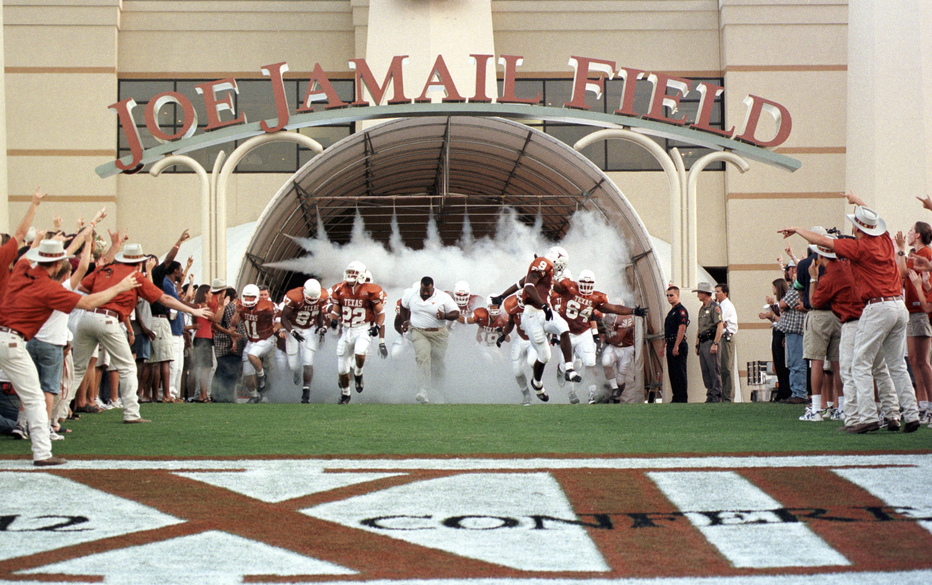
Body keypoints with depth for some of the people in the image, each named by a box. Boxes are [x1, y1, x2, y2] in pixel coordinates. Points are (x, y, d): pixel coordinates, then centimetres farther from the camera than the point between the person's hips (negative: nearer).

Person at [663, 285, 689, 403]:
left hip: (678, 346, -10)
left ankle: (682, 399, -7)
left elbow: (681, 328, -19)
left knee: (679, 373, -9)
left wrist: (676, 346, -24)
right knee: (673, 373, 10)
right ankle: (676, 398, 14)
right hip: (671, 345, 10)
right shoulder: (671, 311, 20)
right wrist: (664, 345, 22)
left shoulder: (681, 310, -10)